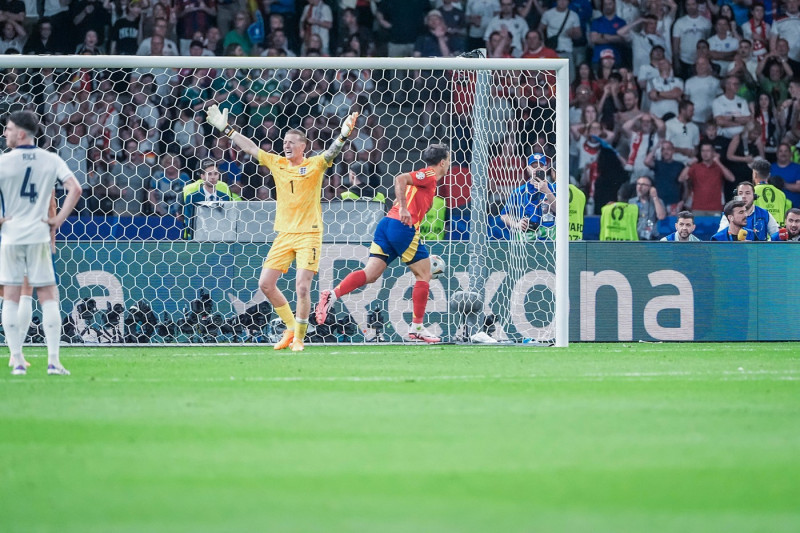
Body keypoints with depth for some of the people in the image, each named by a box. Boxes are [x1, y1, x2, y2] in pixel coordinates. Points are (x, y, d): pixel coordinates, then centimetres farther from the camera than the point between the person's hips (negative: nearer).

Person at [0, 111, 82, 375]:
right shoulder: (50, 160, 2)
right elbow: (75, 189, -5)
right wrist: (59, 218, 0)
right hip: (39, 235, 2)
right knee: (48, 297, 4)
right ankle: (53, 361, -3)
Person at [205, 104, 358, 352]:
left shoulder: (315, 165, -3)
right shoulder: (276, 163, 9)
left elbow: (332, 152, -18)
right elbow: (249, 147, 13)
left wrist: (344, 134, -37)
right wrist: (226, 128, 12)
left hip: (309, 234, -5)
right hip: (284, 234, 5)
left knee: (302, 287, -13)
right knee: (266, 284, 0)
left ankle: (299, 337, 2)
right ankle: (291, 327, 17)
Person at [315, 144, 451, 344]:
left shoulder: (424, 176, 26)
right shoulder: (429, 176, -2)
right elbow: (400, 179, -17)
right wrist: (403, 208, -23)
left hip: (387, 223, 8)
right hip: (403, 228, -8)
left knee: (370, 274, -2)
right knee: (424, 275, 5)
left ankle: (332, 295, -23)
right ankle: (417, 327, 6)